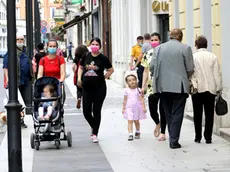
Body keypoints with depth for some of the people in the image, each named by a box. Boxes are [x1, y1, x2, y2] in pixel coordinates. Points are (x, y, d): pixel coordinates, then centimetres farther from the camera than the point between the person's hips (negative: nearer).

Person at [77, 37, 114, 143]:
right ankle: (93, 126, 33)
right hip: (87, 88, 3)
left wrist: (104, 77, -2)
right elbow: (81, 68, 17)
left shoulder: (103, 58, -4)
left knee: (96, 111, 0)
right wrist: (79, 78, 3)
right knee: (86, 111, 4)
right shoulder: (86, 57, 3)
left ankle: (95, 134, 9)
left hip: (99, 88, -3)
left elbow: (111, 70, 7)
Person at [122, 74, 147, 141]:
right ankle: (130, 134, -16)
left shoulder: (138, 90, -3)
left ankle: (137, 132, 35)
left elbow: (141, 99, -3)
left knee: (136, 121, 12)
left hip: (137, 107, 0)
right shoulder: (126, 90, 1)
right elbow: (125, 100, 8)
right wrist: (123, 108, 9)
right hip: (129, 108, 0)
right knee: (130, 121, -11)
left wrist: (143, 107, -11)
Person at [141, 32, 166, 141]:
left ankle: (163, 132, 11)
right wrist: (143, 86, 7)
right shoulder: (148, 54, 9)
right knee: (152, 110, 2)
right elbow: (146, 71, 12)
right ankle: (158, 123, 34)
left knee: (162, 109, -1)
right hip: (151, 86, 3)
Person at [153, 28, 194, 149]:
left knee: (168, 114, 14)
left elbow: (155, 67, 5)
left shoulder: (159, 48, 4)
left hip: (163, 86, 3)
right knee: (177, 114, 1)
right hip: (179, 86, -3)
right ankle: (174, 141, -2)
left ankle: (172, 138, 19)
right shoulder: (185, 48, -5)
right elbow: (190, 69, -3)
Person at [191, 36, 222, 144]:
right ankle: (208, 138, 1)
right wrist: (218, 88, 7)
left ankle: (198, 137, 9)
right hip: (211, 89, 1)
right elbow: (217, 74, 2)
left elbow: (191, 73, -9)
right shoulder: (213, 57, 2)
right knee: (209, 114, 4)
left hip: (197, 89, -1)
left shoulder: (193, 57, -2)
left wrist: (193, 86, -7)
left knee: (197, 114, 7)